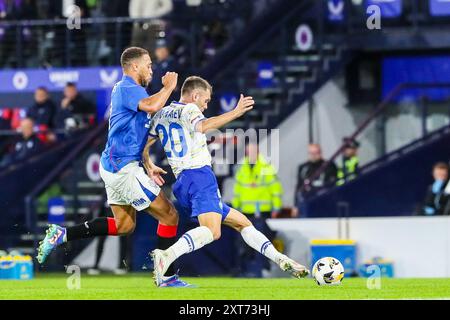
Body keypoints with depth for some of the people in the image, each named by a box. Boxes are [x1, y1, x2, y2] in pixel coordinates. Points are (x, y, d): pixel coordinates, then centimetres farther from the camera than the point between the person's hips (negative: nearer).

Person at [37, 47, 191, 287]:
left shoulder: (124, 89, 19)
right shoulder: (127, 88, -13)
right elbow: (152, 106, -34)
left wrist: (147, 167, 22)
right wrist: (168, 86, -16)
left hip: (114, 165, 10)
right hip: (123, 167, -10)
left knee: (124, 225, 19)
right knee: (169, 215, -5)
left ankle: (61, 235, 13)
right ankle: (167, 277, 1)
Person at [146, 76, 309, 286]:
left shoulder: (161, 115, 23)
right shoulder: (189, 109, 0)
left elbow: (143, 146, 21)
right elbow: (203, 126, -23)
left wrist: (149, 167, 36)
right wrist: (235, 113, -24)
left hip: (181, 183, 10)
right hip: (200, 175, -10)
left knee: (240, 222, 17)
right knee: (211, 230, -29)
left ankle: (281, 260, 14)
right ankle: (166, 256, -45)